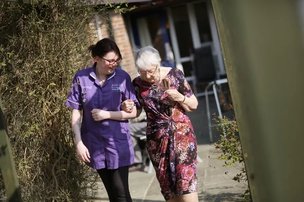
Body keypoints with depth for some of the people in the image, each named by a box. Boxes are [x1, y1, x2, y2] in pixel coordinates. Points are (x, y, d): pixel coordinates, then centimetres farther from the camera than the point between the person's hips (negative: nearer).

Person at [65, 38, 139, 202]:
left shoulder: (122, 77, -6)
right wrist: (78, 143, -5)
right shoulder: (81, 78, -5)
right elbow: (76, 113, 0)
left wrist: (107, 115, -13)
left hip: (118, 143, -2)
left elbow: (132, 112, -2)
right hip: (95, 145, 2)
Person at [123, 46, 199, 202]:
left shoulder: (175, 75, -4)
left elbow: (194, 105, 4)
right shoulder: (137, 84, 1)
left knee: (186, 180, -12)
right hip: (157, 139, 3)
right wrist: (126, 108, -7)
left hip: (181, 133, -3)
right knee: (168, 188, 6)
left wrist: (180, 97, -15)